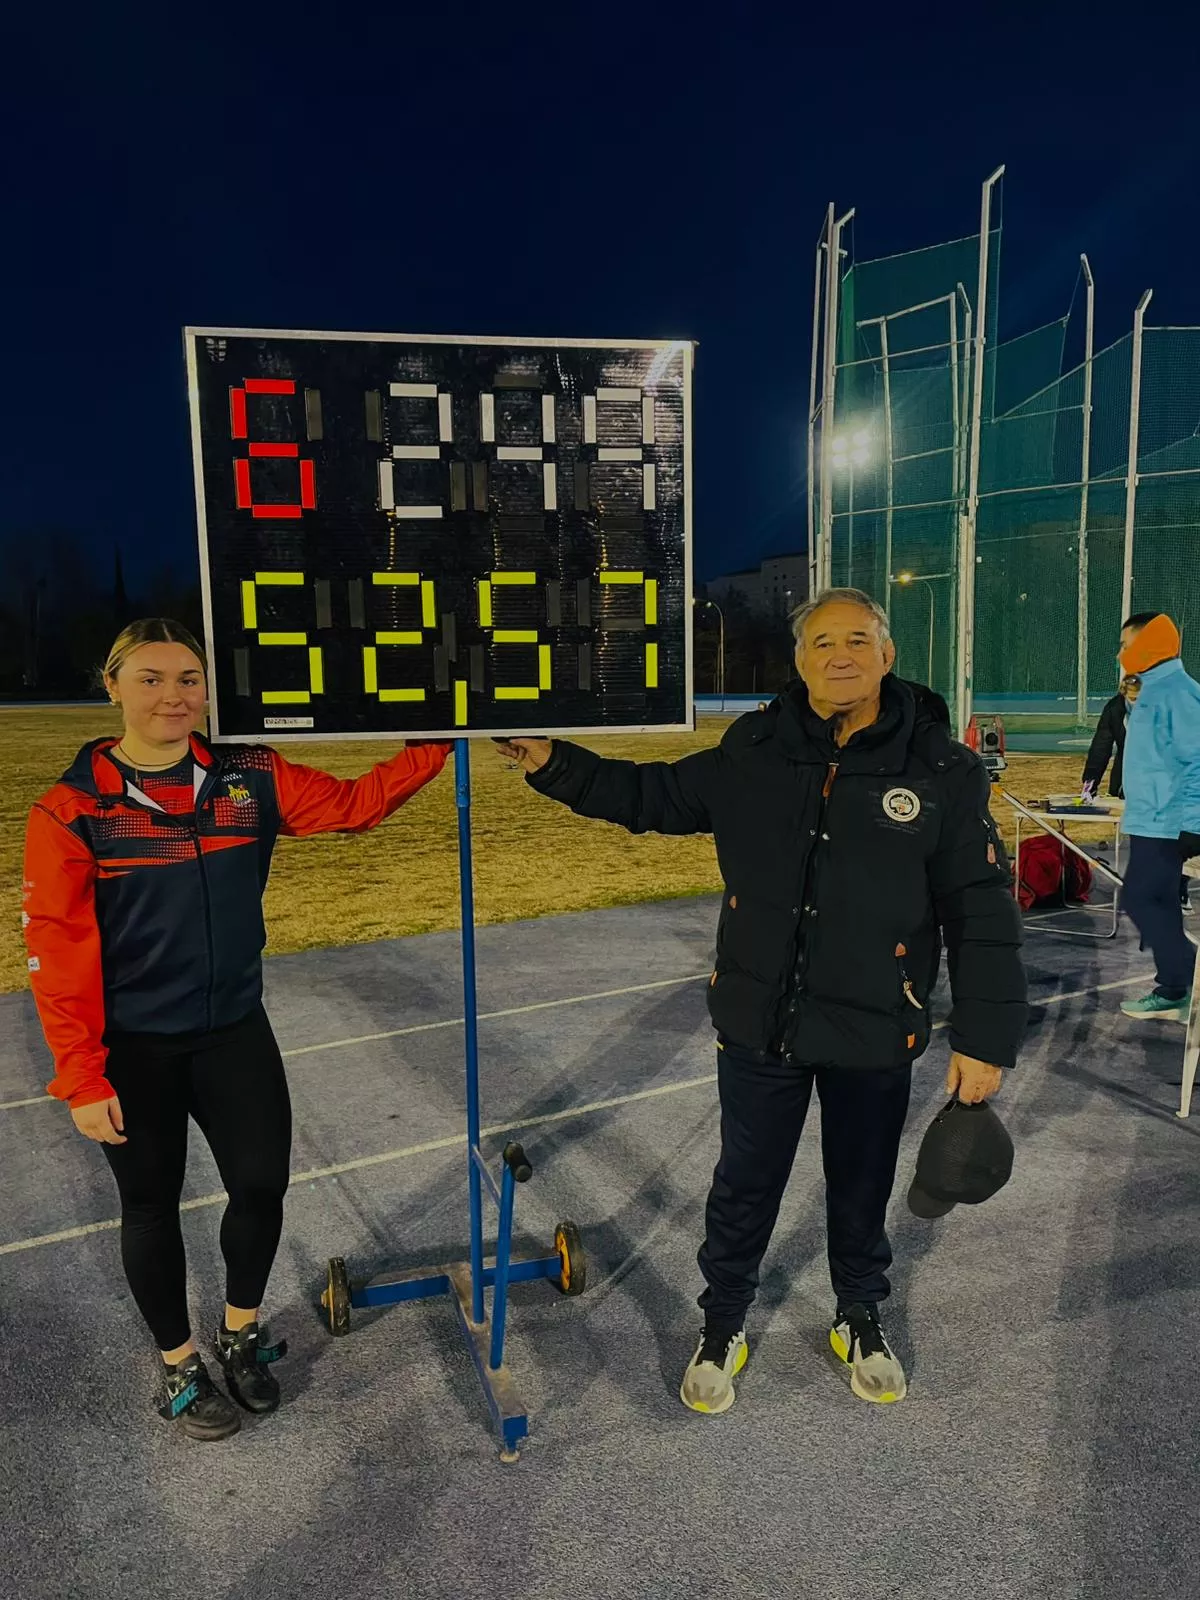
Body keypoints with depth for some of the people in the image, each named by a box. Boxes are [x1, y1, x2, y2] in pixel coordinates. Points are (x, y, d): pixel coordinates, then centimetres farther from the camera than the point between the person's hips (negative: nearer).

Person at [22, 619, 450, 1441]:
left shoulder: (252, 779, -5)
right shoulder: (71, 809, -14)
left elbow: (352, 803, -2)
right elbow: (58, 956, -14)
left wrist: (435, 745, -13)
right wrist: (81, 1079, -14)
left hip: (236, 1031, 3)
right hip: (133, 1050, -3)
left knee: (263, 1185, 10)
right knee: (152, 1207, 15)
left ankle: (241, 1332, 41)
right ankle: (180, 1365, 40)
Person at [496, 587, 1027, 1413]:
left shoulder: (942, 769, -11)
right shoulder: (754, 752, -6)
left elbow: (983, 911, -8)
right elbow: (651, 796, 7)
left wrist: (986, 1035, -9)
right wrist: (552, 764, -1)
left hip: (876, 1036, -1)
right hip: (758, 1027, 1)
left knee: (862, 1189, 22)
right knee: (744, 1189, 18)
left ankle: (861, 1320, 50)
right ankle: (723, 1325, 43)